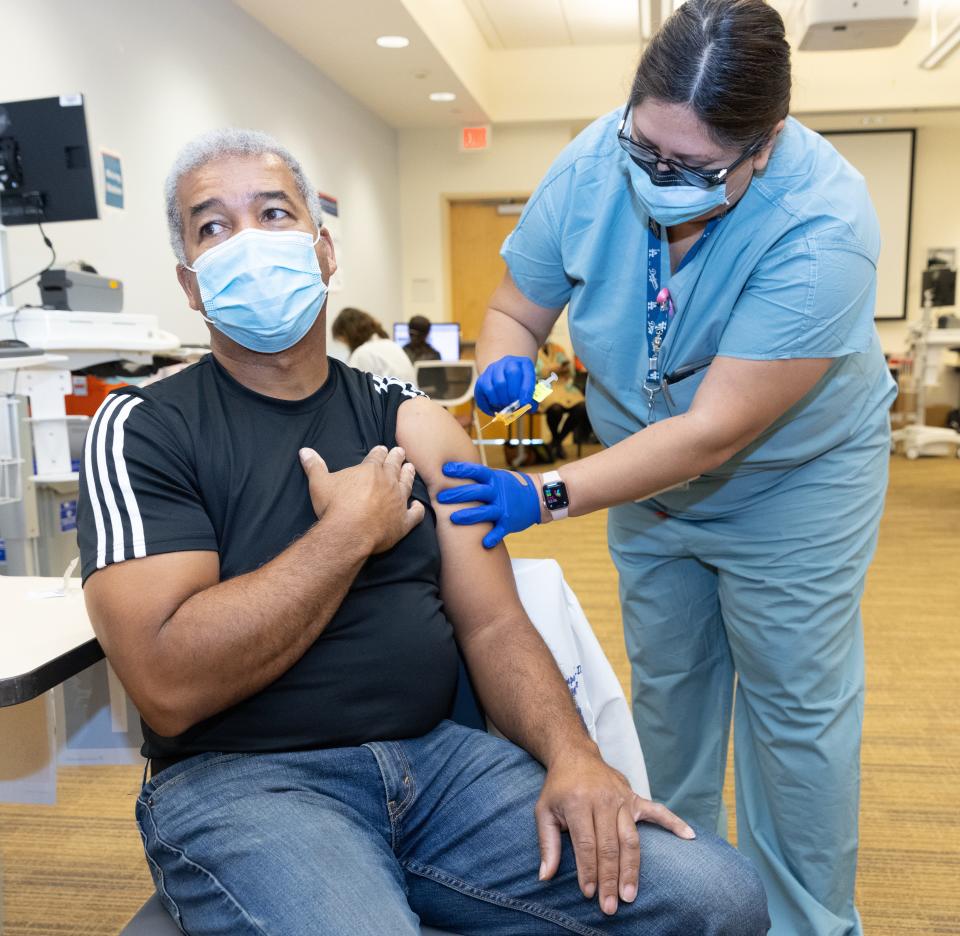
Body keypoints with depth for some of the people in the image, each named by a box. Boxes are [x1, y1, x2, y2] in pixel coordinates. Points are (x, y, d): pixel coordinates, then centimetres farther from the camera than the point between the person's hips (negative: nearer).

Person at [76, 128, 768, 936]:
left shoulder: (414, 424, 7)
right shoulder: (143, 432, -4)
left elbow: (492, 624, 3)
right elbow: (170, 685, -17)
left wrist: (571, 756, -14)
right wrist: (350, 532, -13)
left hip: (438, 754, 4)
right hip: (240, 779, -3)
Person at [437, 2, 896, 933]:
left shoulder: (820, 228, -32)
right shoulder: (592, 165, -20)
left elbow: (715, 432, -35)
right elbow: (515, 308, -7)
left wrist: (545, 496, -39)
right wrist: (503, 366, -30)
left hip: (790, 479, -4)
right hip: (649, 472, 5)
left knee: (793, 705, 4)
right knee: (666, 689, 16)